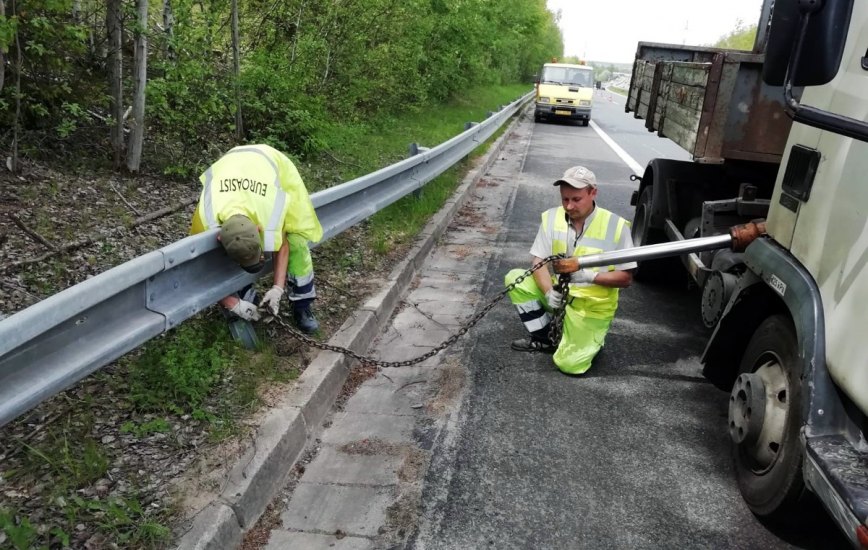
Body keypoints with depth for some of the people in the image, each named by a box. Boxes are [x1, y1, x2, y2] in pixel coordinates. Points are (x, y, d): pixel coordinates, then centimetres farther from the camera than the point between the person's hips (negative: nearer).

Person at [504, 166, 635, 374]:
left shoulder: (616, 226, -18)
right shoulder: (551, 217, -9)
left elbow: (626, 278, -13)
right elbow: (539, 262, -9)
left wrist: (590, 276, -29)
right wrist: (549, 292, -28)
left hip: (592, 306, -4)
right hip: (559, 293, 4)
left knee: (569, 364, -17)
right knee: (515, 278, -15)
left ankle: (591, 334, 18)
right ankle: (546, 338, 0)